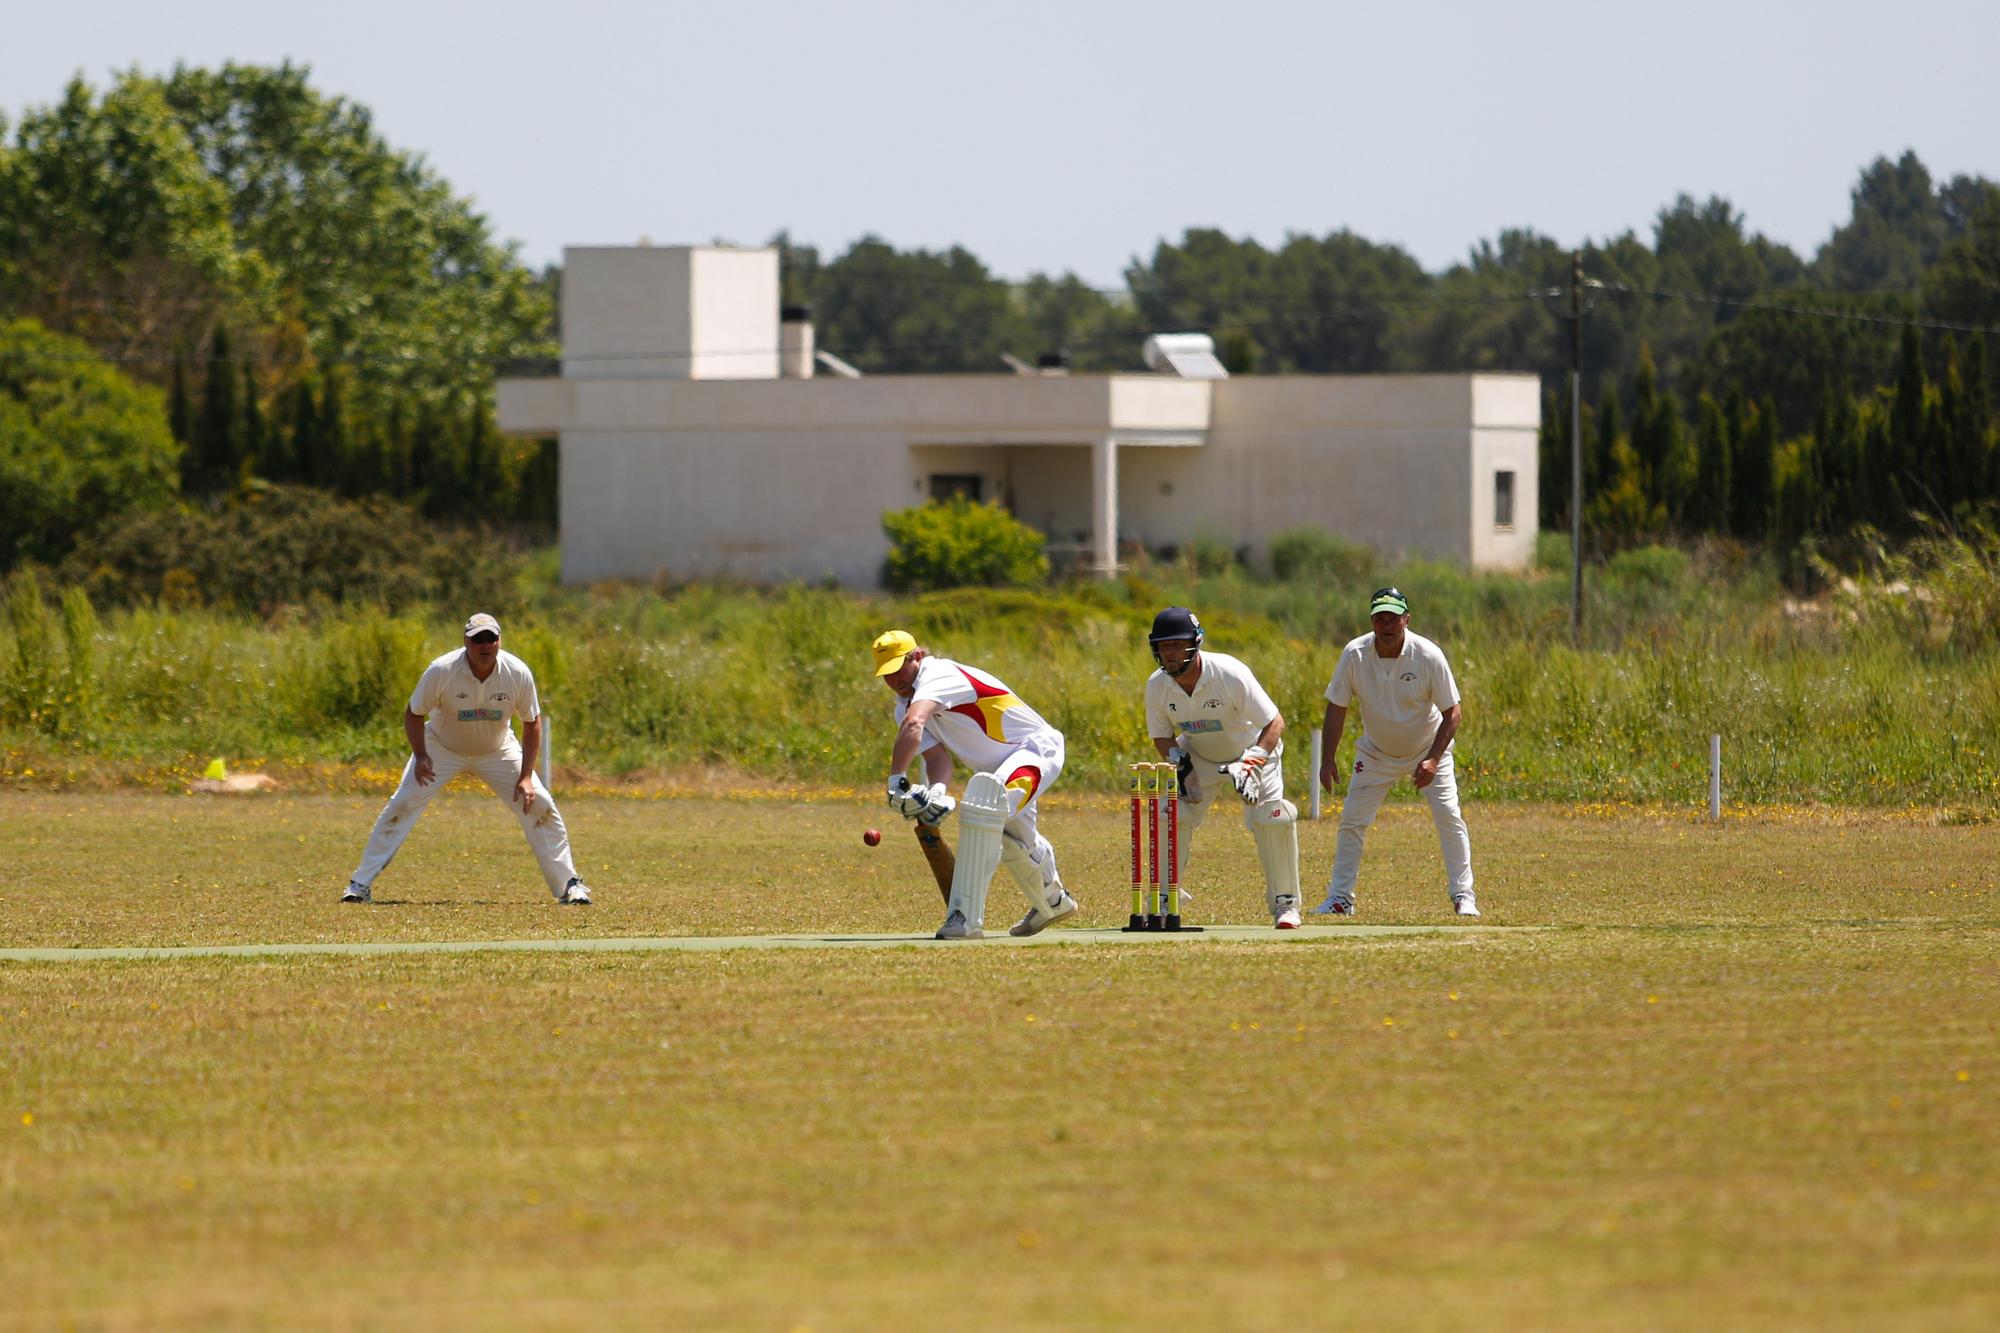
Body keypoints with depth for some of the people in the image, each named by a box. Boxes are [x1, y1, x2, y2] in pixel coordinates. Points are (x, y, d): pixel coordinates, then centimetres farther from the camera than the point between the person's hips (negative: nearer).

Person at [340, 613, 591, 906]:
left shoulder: (518, 673, -24)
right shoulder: (442, 671, -28)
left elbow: (532, 723, -10)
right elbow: (414, 714, -14)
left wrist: (526, 777, -16)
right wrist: (421, 756, -29)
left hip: (497, 749, 2)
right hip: (442, 747, -2)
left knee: (540, 805, -8)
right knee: (402, 804, -15)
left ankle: (568, 884, 6)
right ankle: (361, 884, -6)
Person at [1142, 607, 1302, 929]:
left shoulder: (1230, 675, -32)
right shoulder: (1157, 685, -18)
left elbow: (1275, 722, -29)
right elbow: (1161, 736, -2)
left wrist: (1252, 763, -42)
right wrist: (1176, 757, -23)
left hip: (1253, 751, -4)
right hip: (1198, 758, 4)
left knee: (1272, 817, -21)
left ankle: (1284, 902, -4)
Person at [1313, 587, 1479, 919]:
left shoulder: (1429, 656, -25)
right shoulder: (1355, 655, -19)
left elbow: (1452, 713, -18)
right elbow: (1336, 708, -10)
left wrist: (1433, 760, -28)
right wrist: (1328, 760, -17)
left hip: (1428, 750, -2)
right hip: (1376, 752, 2)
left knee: (1448, 815, -13)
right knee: (1351, 821, -1)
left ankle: (1463, 895, -4)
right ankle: (1340, 898, 9)